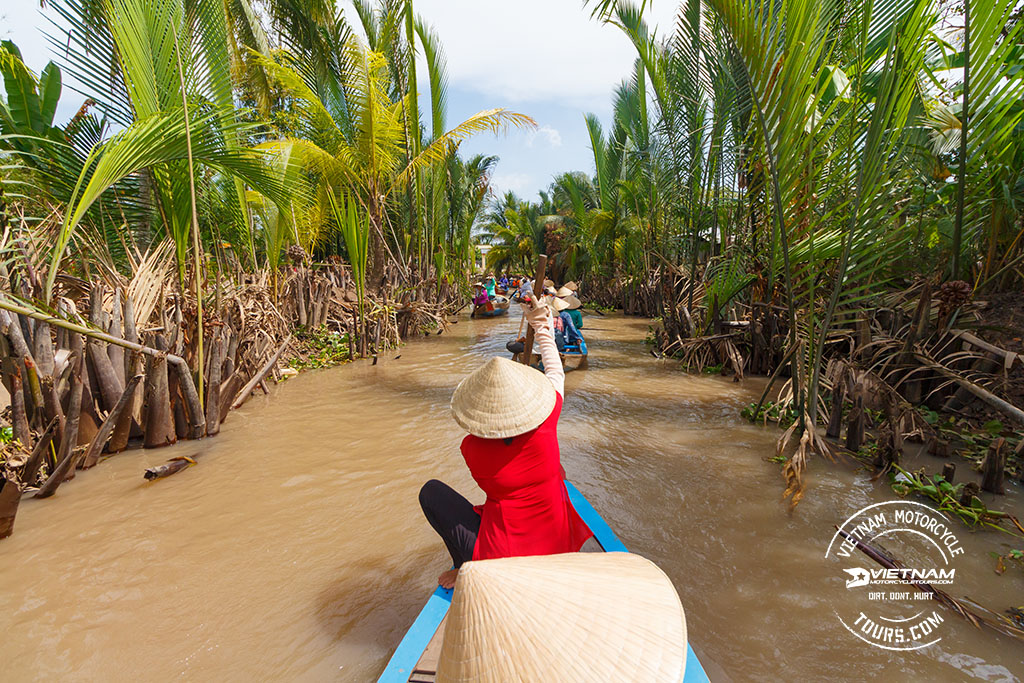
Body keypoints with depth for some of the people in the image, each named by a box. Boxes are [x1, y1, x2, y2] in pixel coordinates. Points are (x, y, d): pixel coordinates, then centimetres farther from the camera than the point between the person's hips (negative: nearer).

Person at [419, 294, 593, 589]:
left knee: (431, 490, 10)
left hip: (500, 560, -3)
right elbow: (556, 373, 5)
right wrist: (542, 327, 20)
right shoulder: (546, 424, -16)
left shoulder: (472, 448, -17)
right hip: (556, 550, 3)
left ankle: (466, 567, 7)